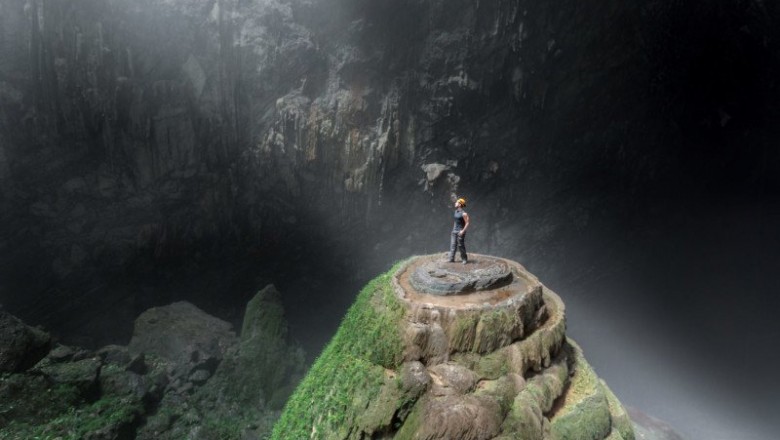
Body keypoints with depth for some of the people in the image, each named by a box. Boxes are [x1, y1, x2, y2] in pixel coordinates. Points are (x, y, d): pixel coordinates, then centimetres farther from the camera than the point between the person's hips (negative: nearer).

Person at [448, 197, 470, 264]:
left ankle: (464, 259, 12)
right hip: (454, 231, 7)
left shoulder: (463, 213, -15)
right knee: (453, 245, 3)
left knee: (460, 245, -1)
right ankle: (451, 259, 5)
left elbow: (467, 223, -16)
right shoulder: (456, 211, 9)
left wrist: (463, 231, -21)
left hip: (460, 231, -7)